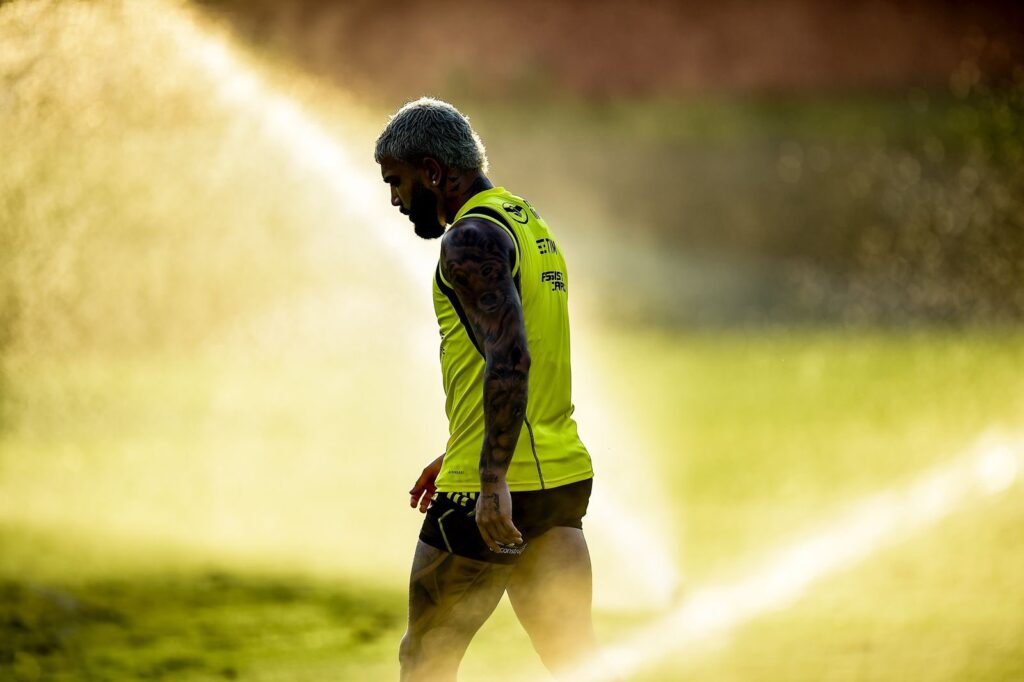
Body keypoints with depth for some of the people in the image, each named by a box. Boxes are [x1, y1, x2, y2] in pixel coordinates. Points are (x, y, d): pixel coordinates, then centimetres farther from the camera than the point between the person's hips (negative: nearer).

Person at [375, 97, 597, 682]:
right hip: (563, 474, 9)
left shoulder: (472, 238, -12)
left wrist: (490, 480, -28)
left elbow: (509, 360, -25)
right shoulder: (532, 226, 18)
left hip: (496, 493, -9)